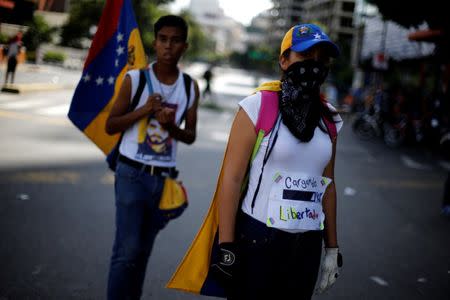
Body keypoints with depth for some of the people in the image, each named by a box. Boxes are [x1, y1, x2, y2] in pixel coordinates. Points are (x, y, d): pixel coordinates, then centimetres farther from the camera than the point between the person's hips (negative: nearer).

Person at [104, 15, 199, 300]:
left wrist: (171, 126, -13)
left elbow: (191, 136, 9)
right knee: (127, 249, -8)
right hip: (132, 172, -3)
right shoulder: (135, 79, -4)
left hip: (164, 177, 3)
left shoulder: (190, 87, 4)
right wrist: (144, 110, -16)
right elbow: (110, 126, -1)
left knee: (144, 251, 11)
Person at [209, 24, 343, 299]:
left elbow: (327, 185, 13)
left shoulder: (328, 119, 7)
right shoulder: (259, 106, -8)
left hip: (308, 245, 5)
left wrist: (333, 248, 13)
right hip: (257, 240, -5)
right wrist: (226, 247, -12)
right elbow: (232, 178, -10)